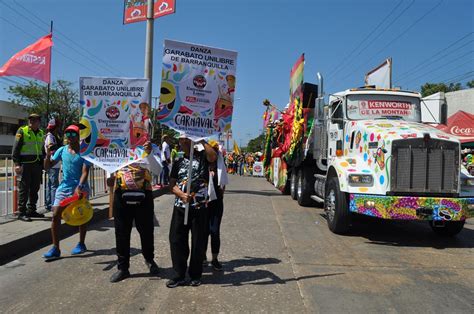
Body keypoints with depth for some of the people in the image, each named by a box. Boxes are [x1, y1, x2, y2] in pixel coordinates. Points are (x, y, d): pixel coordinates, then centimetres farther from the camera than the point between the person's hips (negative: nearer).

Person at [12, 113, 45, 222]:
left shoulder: (41, 133, 14)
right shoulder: (22, 131, -4)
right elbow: (15, 149, -8)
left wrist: (42, 164, 17)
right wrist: (17, 164, -16)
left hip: (37, 165, 6)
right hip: (25, 164, -6)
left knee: (35, 188, 11)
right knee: (24, 189, -3)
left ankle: (31, 210, 20)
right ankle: (22, 212, 2)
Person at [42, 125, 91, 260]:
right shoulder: (62, 150, 5)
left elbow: (85, 171, -16)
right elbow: (47, 167, 5)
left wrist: (79, 187, -30)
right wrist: (48, 155, -13)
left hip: (80, 188, -3)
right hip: (64, 187, 4)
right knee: (55, 215, -4)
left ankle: (81, 244, 25)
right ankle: (55, 248, 3)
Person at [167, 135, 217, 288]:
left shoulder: (202, 156, 3)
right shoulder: (178, 162, 14)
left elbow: (213, 157, -22)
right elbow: (172, 184, 6)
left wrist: (202, 140, -16)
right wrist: (182, 194, -13)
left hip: (199, 206, -4)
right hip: (180, 206, 4)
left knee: (198, 242, 5)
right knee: (176, 240, 4)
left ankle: (195, 275, 22)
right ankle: (179, 275, 18)